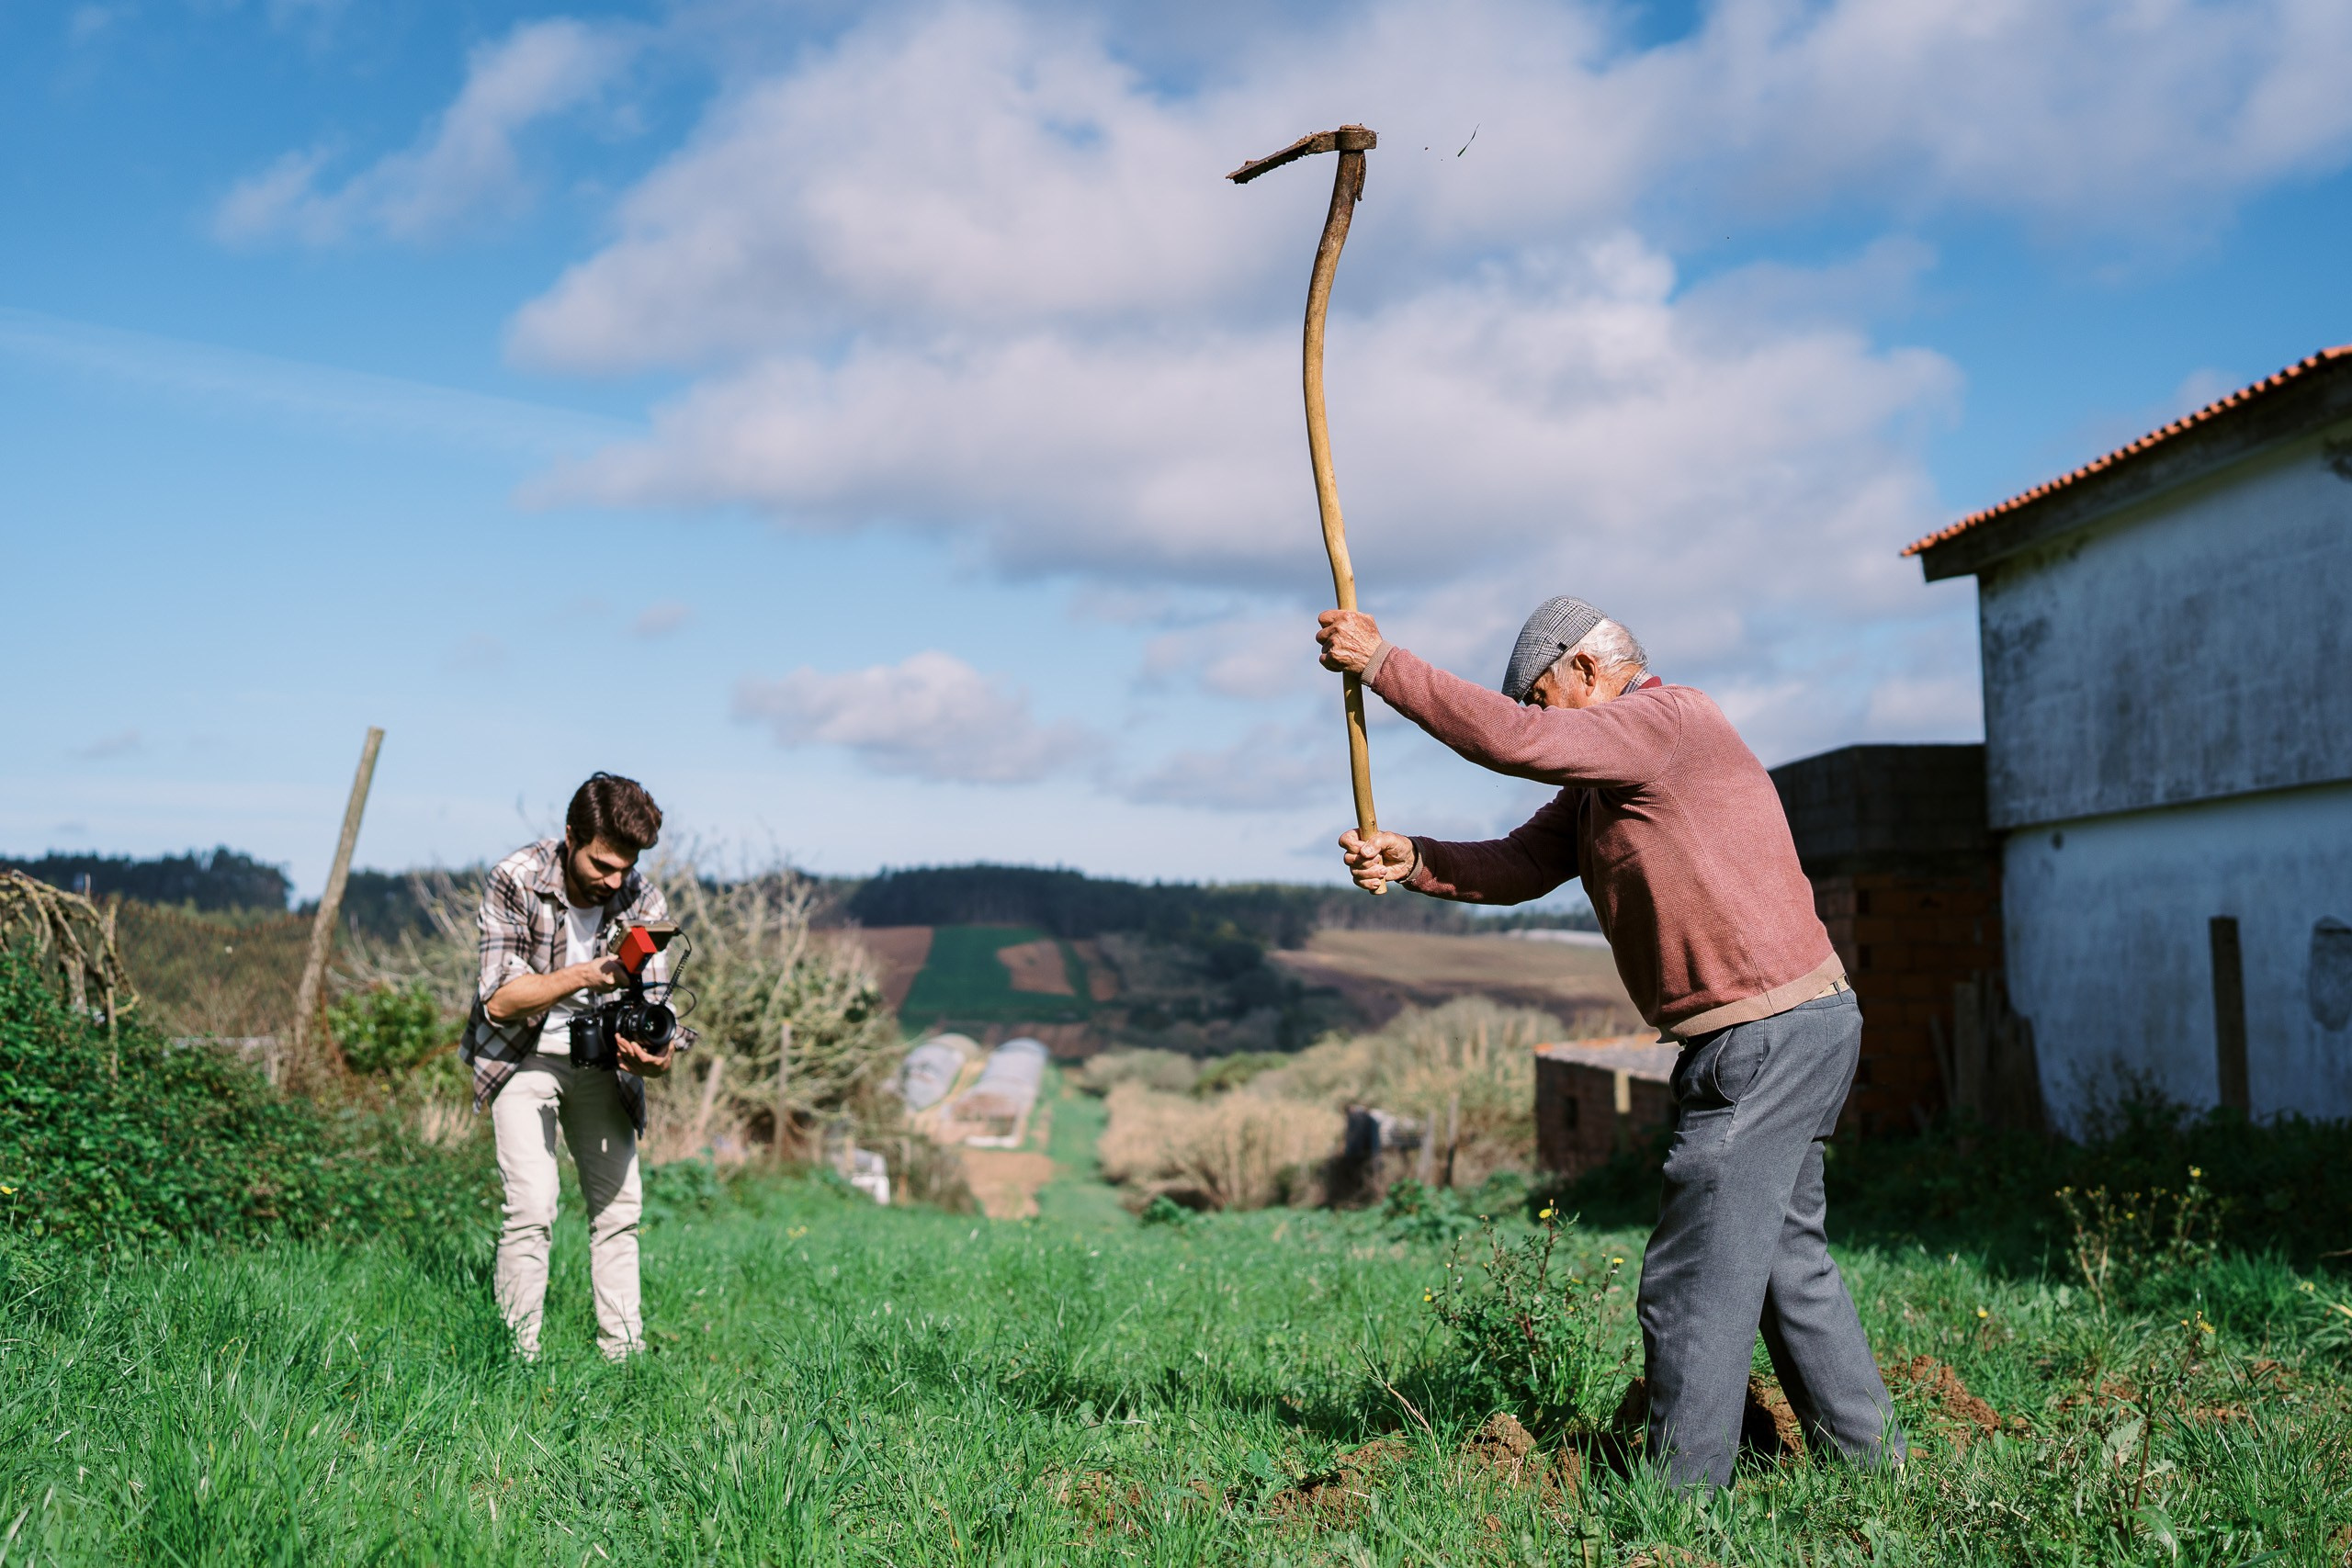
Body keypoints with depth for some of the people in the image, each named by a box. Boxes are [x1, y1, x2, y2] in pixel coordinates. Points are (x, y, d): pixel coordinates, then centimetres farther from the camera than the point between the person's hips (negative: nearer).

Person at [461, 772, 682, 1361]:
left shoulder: (643, 900, -15)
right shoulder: (515, 880, -23)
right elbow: (498, 1001, -24)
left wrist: (652, 1056, -37)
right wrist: (586, 974, -37)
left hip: (598, 1058, 4)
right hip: (523, 1054, -3)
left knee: (619, 1205, 2)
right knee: (532, 1206, -16)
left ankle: (624, 1357, 11)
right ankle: (519, 1357, -6)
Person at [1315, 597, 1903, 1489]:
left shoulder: (1666, 719, -13)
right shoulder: (1603, 780, 18)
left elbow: (1511, 741, -25)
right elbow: (1519, 866, 11)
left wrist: (1382, 664, -16)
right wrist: (1413, 861, -6)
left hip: (1764, 1036, -11)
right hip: (1795, 1027, 11)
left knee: (1696, 1281, -5)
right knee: (1784, 1255, 20)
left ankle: (1680, 1494, 4)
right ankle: (1865, 1455, 31)